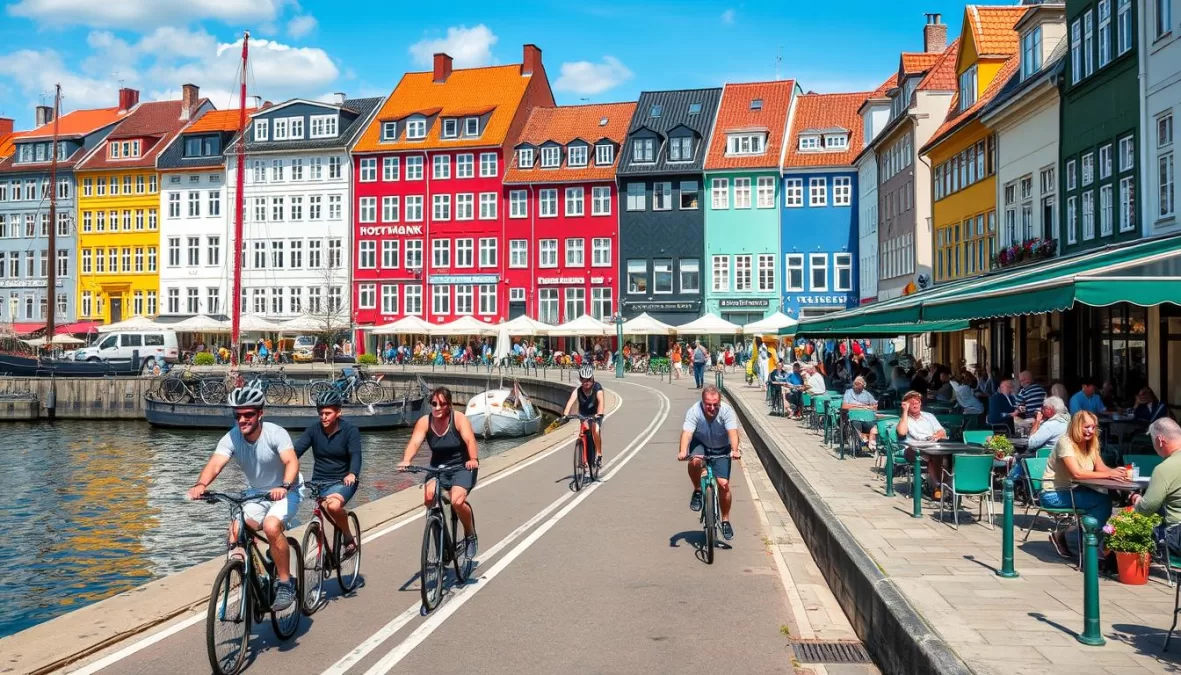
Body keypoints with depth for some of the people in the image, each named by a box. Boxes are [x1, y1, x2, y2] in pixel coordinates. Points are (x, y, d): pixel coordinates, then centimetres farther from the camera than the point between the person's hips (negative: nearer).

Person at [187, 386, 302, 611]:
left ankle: (285, 584, -14)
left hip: (286, 492, -5)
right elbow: (214, 464, -29)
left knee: (271, 526, -30)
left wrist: (284, 486, -57)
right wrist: (200, 484, -50)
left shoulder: (275, 433, -24)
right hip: (256, 493, 5)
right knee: (235, 532, -17)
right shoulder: (231, 438, -14)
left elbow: (292, 462, -38)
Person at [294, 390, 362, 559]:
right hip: (319, 482, 3)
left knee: (334, 505, -31)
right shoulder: (314, 430, 1)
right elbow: (297, 449, -11)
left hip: (343, 481, -3)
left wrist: (352, 474, -41)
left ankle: (349, 539, -6)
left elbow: (355, 454, -21)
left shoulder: (350, 430, -7)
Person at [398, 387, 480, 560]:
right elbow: (414, 442, -25)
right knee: (429, 496, -26)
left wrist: (473, 459, -51)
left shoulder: (459, 418, -16)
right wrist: (406, 461, -45)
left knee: (457, 501, -27)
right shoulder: (424, 422, -10)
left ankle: (471, 535, 3)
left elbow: (470, 440, -31)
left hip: (462, 467, -3)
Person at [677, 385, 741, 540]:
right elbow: (687, 432, -35)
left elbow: (732, 432, -35)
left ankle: (725, 521, 11)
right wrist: (683, 451, -53)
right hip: (700, 444, 0)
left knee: (723, 484, -10)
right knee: (695, 461, -35)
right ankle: (697, 491, -7)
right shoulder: (694, 411, -25)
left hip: (721, 449, 0)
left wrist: (734, 450, -53)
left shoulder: (726, 410, -24)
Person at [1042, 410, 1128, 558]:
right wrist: (1109, 474, -30)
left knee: (1106, 500, -16)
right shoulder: (1065, 442, -16)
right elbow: (1076, 473, -27)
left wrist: (1114, 471, -21)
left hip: (1073, 491, 8)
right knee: (1103, 500, -21)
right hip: (1054, 495, -8)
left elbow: (1100, 468, 1)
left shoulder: (1091, 444, 9)